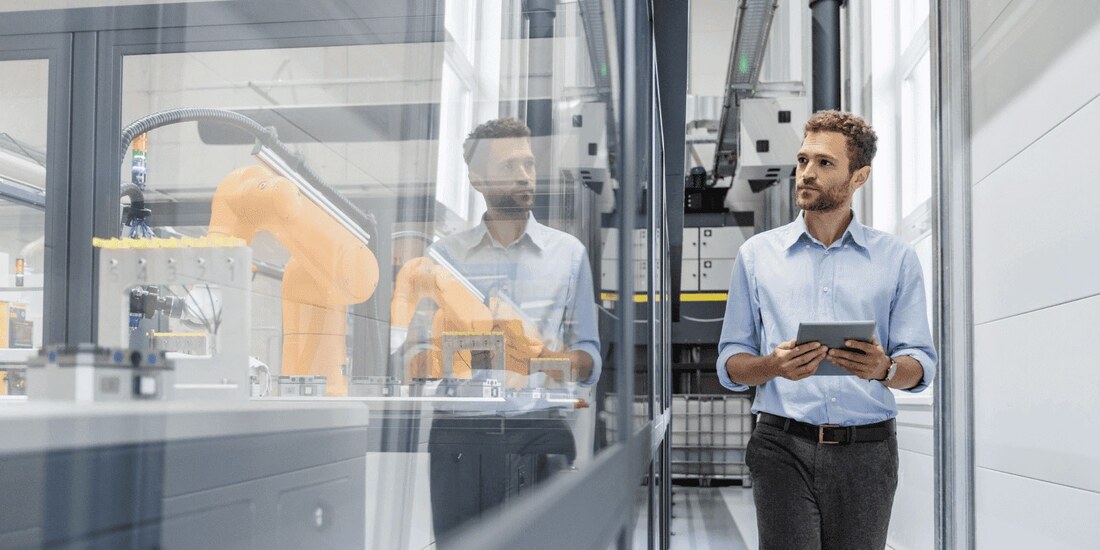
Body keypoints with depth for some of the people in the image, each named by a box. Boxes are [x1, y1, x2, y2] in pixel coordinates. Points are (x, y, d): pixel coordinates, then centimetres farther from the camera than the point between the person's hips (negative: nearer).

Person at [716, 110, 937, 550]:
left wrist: (885, 368, -17)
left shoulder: (896, 259, 10)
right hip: (783, 448, 0)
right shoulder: (757, 254, 10)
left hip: (866, 452, 1)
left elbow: (921, 365, 5)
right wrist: (773, 365, -14)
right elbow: (730, 365, 8)